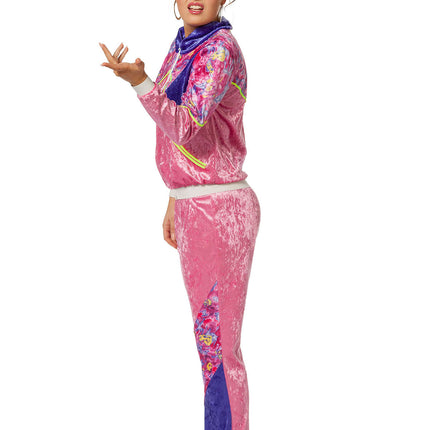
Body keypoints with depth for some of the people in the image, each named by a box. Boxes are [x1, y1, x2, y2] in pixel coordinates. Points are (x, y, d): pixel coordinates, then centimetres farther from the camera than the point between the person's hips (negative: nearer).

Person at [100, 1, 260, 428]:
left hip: (220, 213, -9)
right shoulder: (184, 47, 12)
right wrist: (176, 200, 21)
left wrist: (137, 81, -40)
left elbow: (187, 128, -27)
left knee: (217, 347, -2)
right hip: (196, 206, 9)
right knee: (209, 336, 16)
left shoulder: (219, 49, -17)